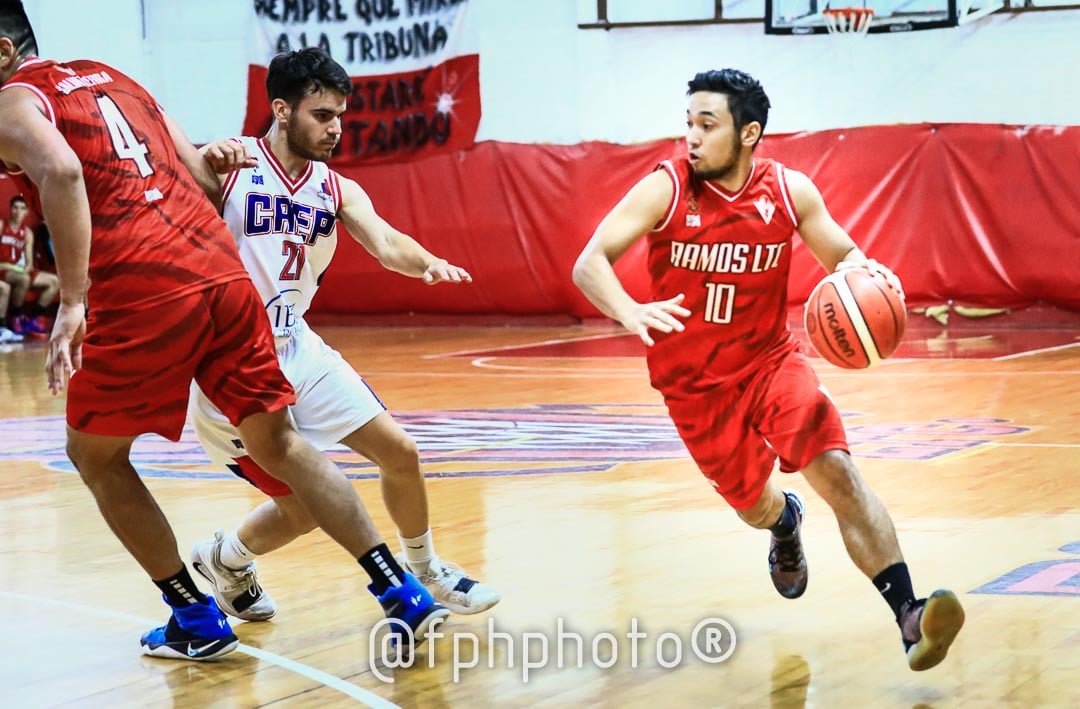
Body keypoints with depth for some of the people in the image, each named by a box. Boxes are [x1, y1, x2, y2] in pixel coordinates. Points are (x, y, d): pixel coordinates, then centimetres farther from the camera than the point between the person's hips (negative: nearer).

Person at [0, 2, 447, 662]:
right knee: (278, 443, 14)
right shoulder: (110, 77, 26)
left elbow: (61, 172, -19)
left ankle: (196, 620, 17)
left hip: (141, 292, -6)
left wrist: (73, 302, -20)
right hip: (223, 271, 6)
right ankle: (403, 592, 7)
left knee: (95, 455, 16)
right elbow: (203, 174, 23)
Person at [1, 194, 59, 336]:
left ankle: (33, 318, -2)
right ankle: (15, 318, -22)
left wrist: (26, 270, -11)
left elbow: (29, 262, 10)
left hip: (19, 271, 7)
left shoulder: (27, 233, 12)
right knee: (24, 279, -39)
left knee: (55, 281, -2)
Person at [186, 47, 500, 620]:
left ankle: (422, 569, 30)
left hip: (296, 350, 6)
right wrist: (207, 166, -46)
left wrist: (428, 263, -34)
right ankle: (224, 559, 27)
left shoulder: (337, 191, 4)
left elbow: (385, 244, -11)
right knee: (303, 509, -3)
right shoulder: (228, 167, -13)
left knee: (400, 453, 5)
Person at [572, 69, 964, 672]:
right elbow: (589, 264, -21)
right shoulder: (664, 189, -16)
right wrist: (630, 312, -44)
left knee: (836, 470, -21)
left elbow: (843, 256, 3)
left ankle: (910, 618, -24)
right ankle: (785, 524, 53)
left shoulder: (790, 191, -9)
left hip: (772, 360, 0)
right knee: (753, 505, 12)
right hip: (696, 383, 0)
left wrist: (861, 272, -23)